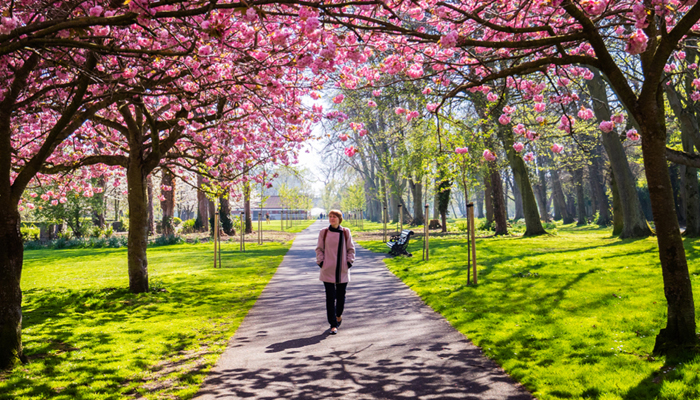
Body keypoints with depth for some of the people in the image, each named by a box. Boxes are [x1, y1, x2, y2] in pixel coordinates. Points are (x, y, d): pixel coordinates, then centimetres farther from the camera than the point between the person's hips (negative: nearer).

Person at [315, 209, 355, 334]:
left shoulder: (345, 232, 2)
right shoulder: (323, 232, 2)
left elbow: (351, 249, 8)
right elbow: (319, 249, 6)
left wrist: (349, 262, -1)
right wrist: (321, 262, -4)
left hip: (343, 270, 1)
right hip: (328, 270, -1)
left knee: (341, 295, 11)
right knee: (330, 297, -3)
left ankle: (338, 315, 39)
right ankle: (333, 325, 0)